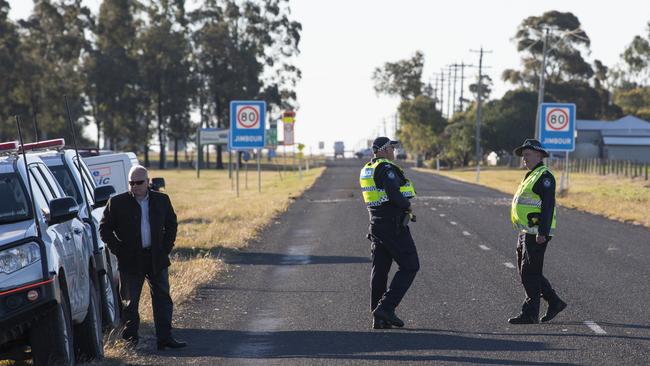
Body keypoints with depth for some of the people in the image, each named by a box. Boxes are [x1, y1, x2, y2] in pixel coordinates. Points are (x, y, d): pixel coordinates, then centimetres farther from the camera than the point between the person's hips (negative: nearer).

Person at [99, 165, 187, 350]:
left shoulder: (161, 200, 6)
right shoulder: (117, 203, -3)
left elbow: (171, 224, 17)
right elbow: (104, 229, 1)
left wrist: (166, 248, 4)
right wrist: (119, 251, -7)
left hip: (157, 259, 2)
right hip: (130, 261, -2)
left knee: (162, 299, 1)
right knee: (130, 302, 2)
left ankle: (165, 338, 3)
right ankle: (131, 338, 11)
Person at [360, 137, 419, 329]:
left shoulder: (366, 170, 13)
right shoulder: (386, 168, -15)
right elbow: (394, 195, -27)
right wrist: (407, 205, -8)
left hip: (376, 225, 9)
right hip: (394, 225, -9)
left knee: (379, 270, 9)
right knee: (409, 266, -1)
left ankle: (378, 318, 9)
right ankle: (386, 307, -11)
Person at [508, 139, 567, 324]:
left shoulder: (544, 176, -12)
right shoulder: (530, 176, 19)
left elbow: (548, 206, -20)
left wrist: (542, 232, -25)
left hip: (537, 234, -10)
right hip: (526, 233, 10)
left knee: (530, 274, -7)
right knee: (526, 273, 14)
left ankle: (530, 314, -3)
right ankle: (554, 302, 21)